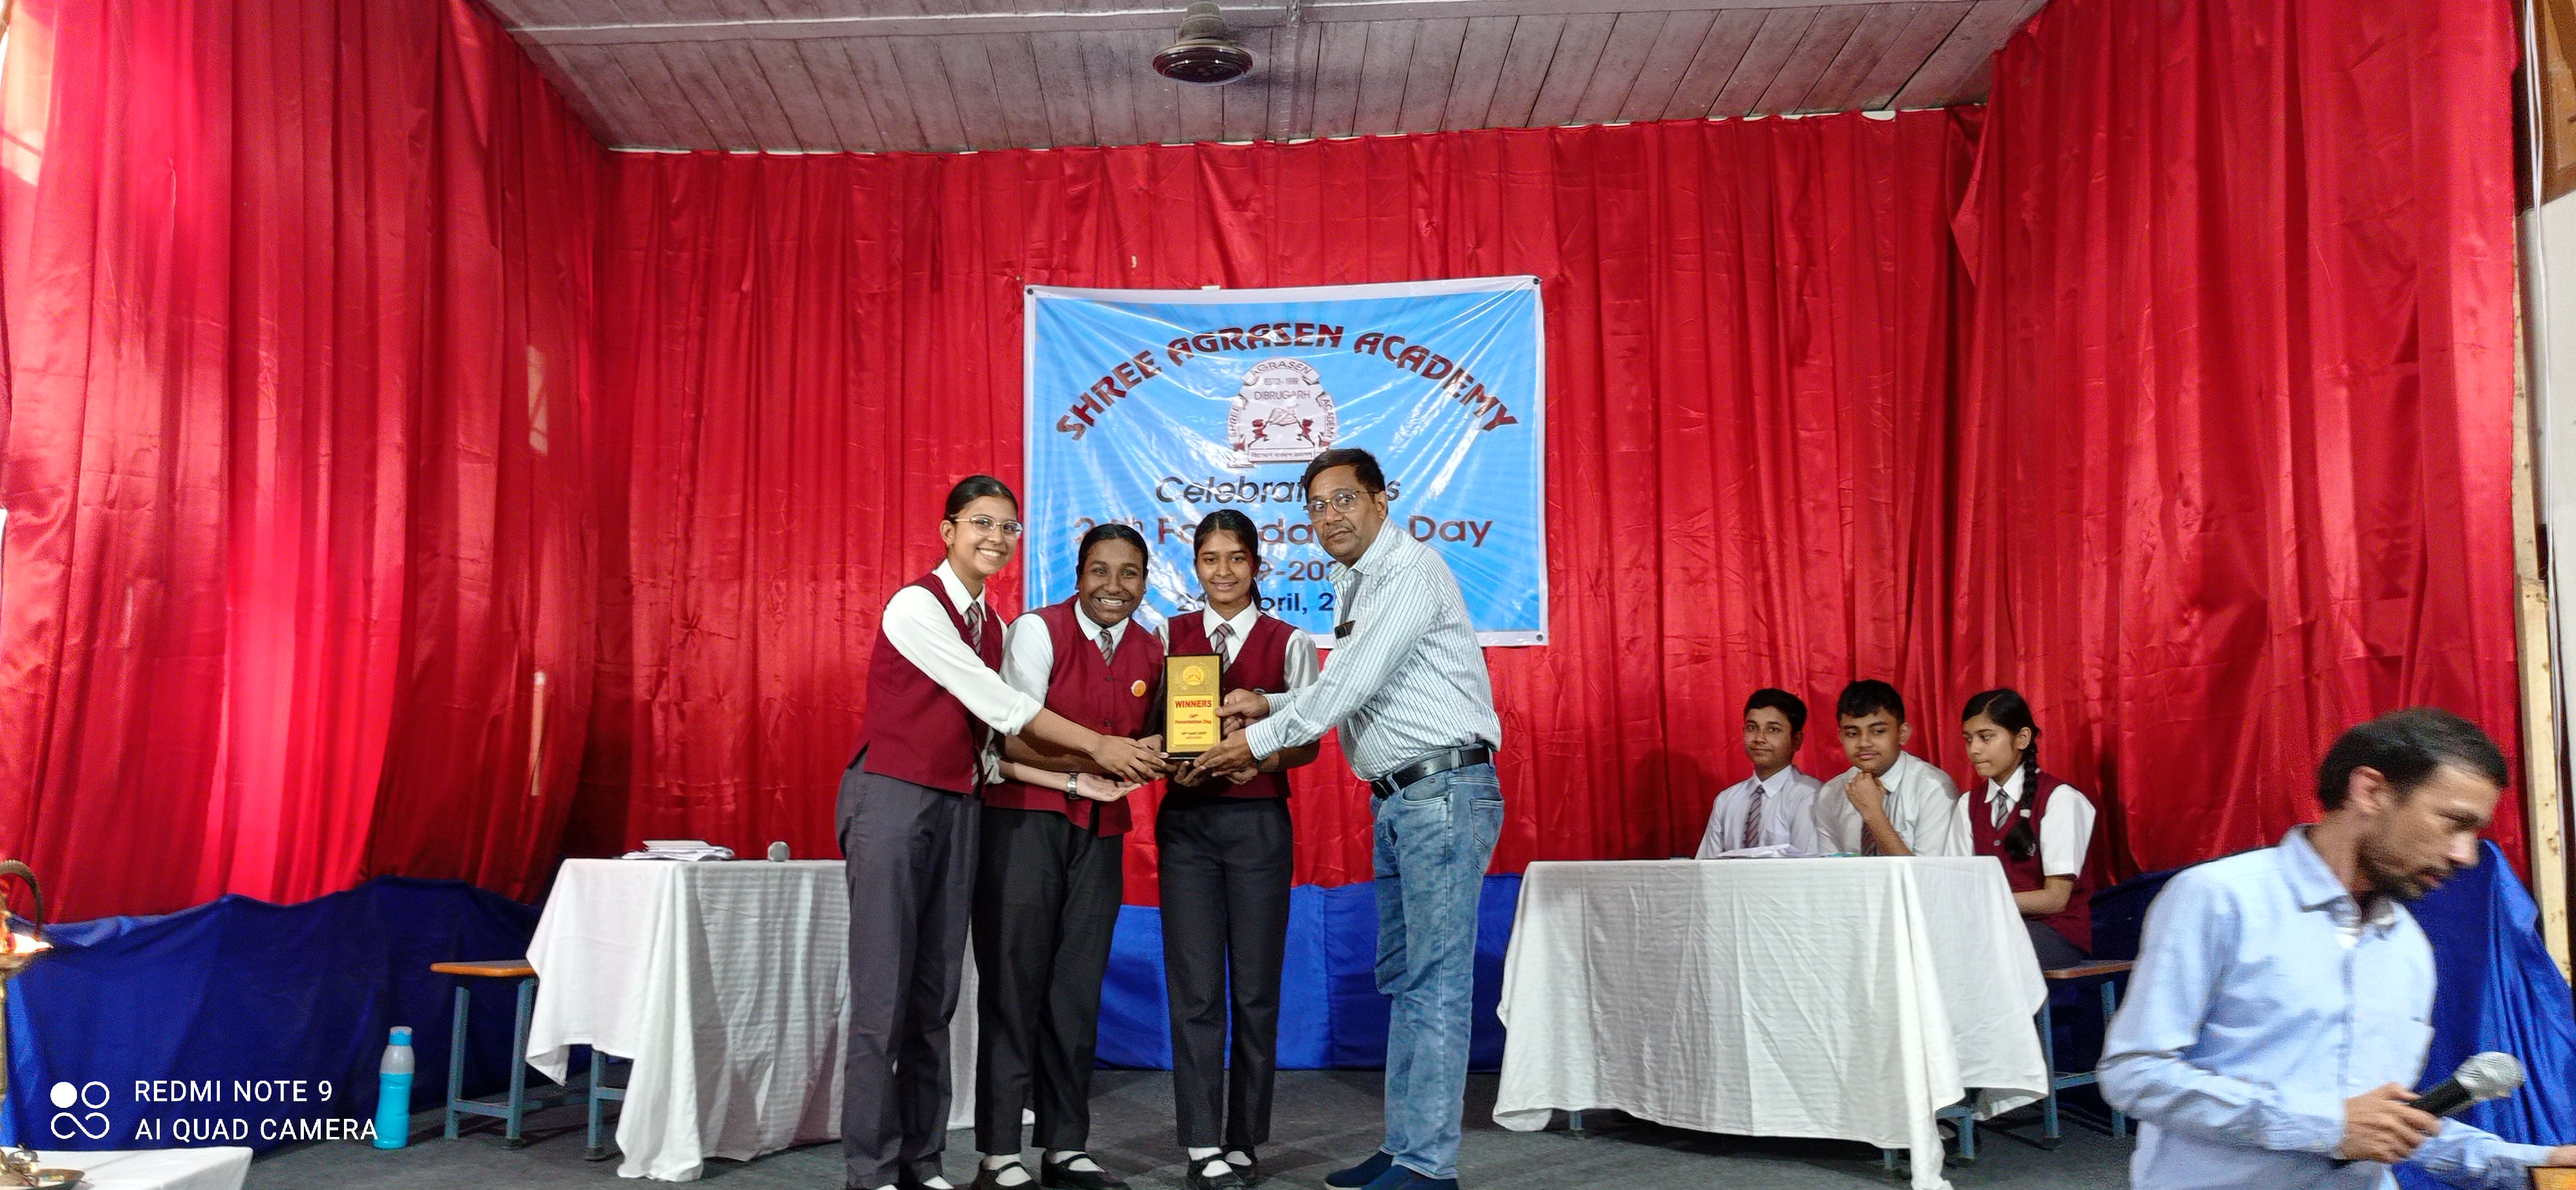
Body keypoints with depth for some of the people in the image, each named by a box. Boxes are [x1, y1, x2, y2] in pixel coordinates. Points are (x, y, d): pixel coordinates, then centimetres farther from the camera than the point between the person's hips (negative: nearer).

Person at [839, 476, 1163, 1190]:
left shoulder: (994, 626, 15)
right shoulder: (916, 605, -8)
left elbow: (990, 736, 13)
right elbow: (997, 704, -13)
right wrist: (1097, 746, -11)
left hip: (960, 805, 7)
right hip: (894, 797, -7)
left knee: (937, 993, 8)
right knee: (883, 991, -6)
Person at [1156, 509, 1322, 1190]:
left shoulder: (1289, 643, 6)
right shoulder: (1170, 637, 9)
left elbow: (1308, 742, 3)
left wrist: (1262, 755, -16)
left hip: (1259, 821, 0)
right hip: (1186, 820, 1)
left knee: (1255, 985, 3)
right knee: (1194, 985, -2)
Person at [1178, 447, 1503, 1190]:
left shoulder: (1411, 570, -12)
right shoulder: (1352, 585, 18)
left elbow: (1357, 681, -18)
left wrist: (1260, 740, -12)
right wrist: (1268, 707, 9)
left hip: (1445, 792, -10)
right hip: (1397, 798, 10)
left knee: (1434, 983, -9)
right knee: (1402, 979, 12)